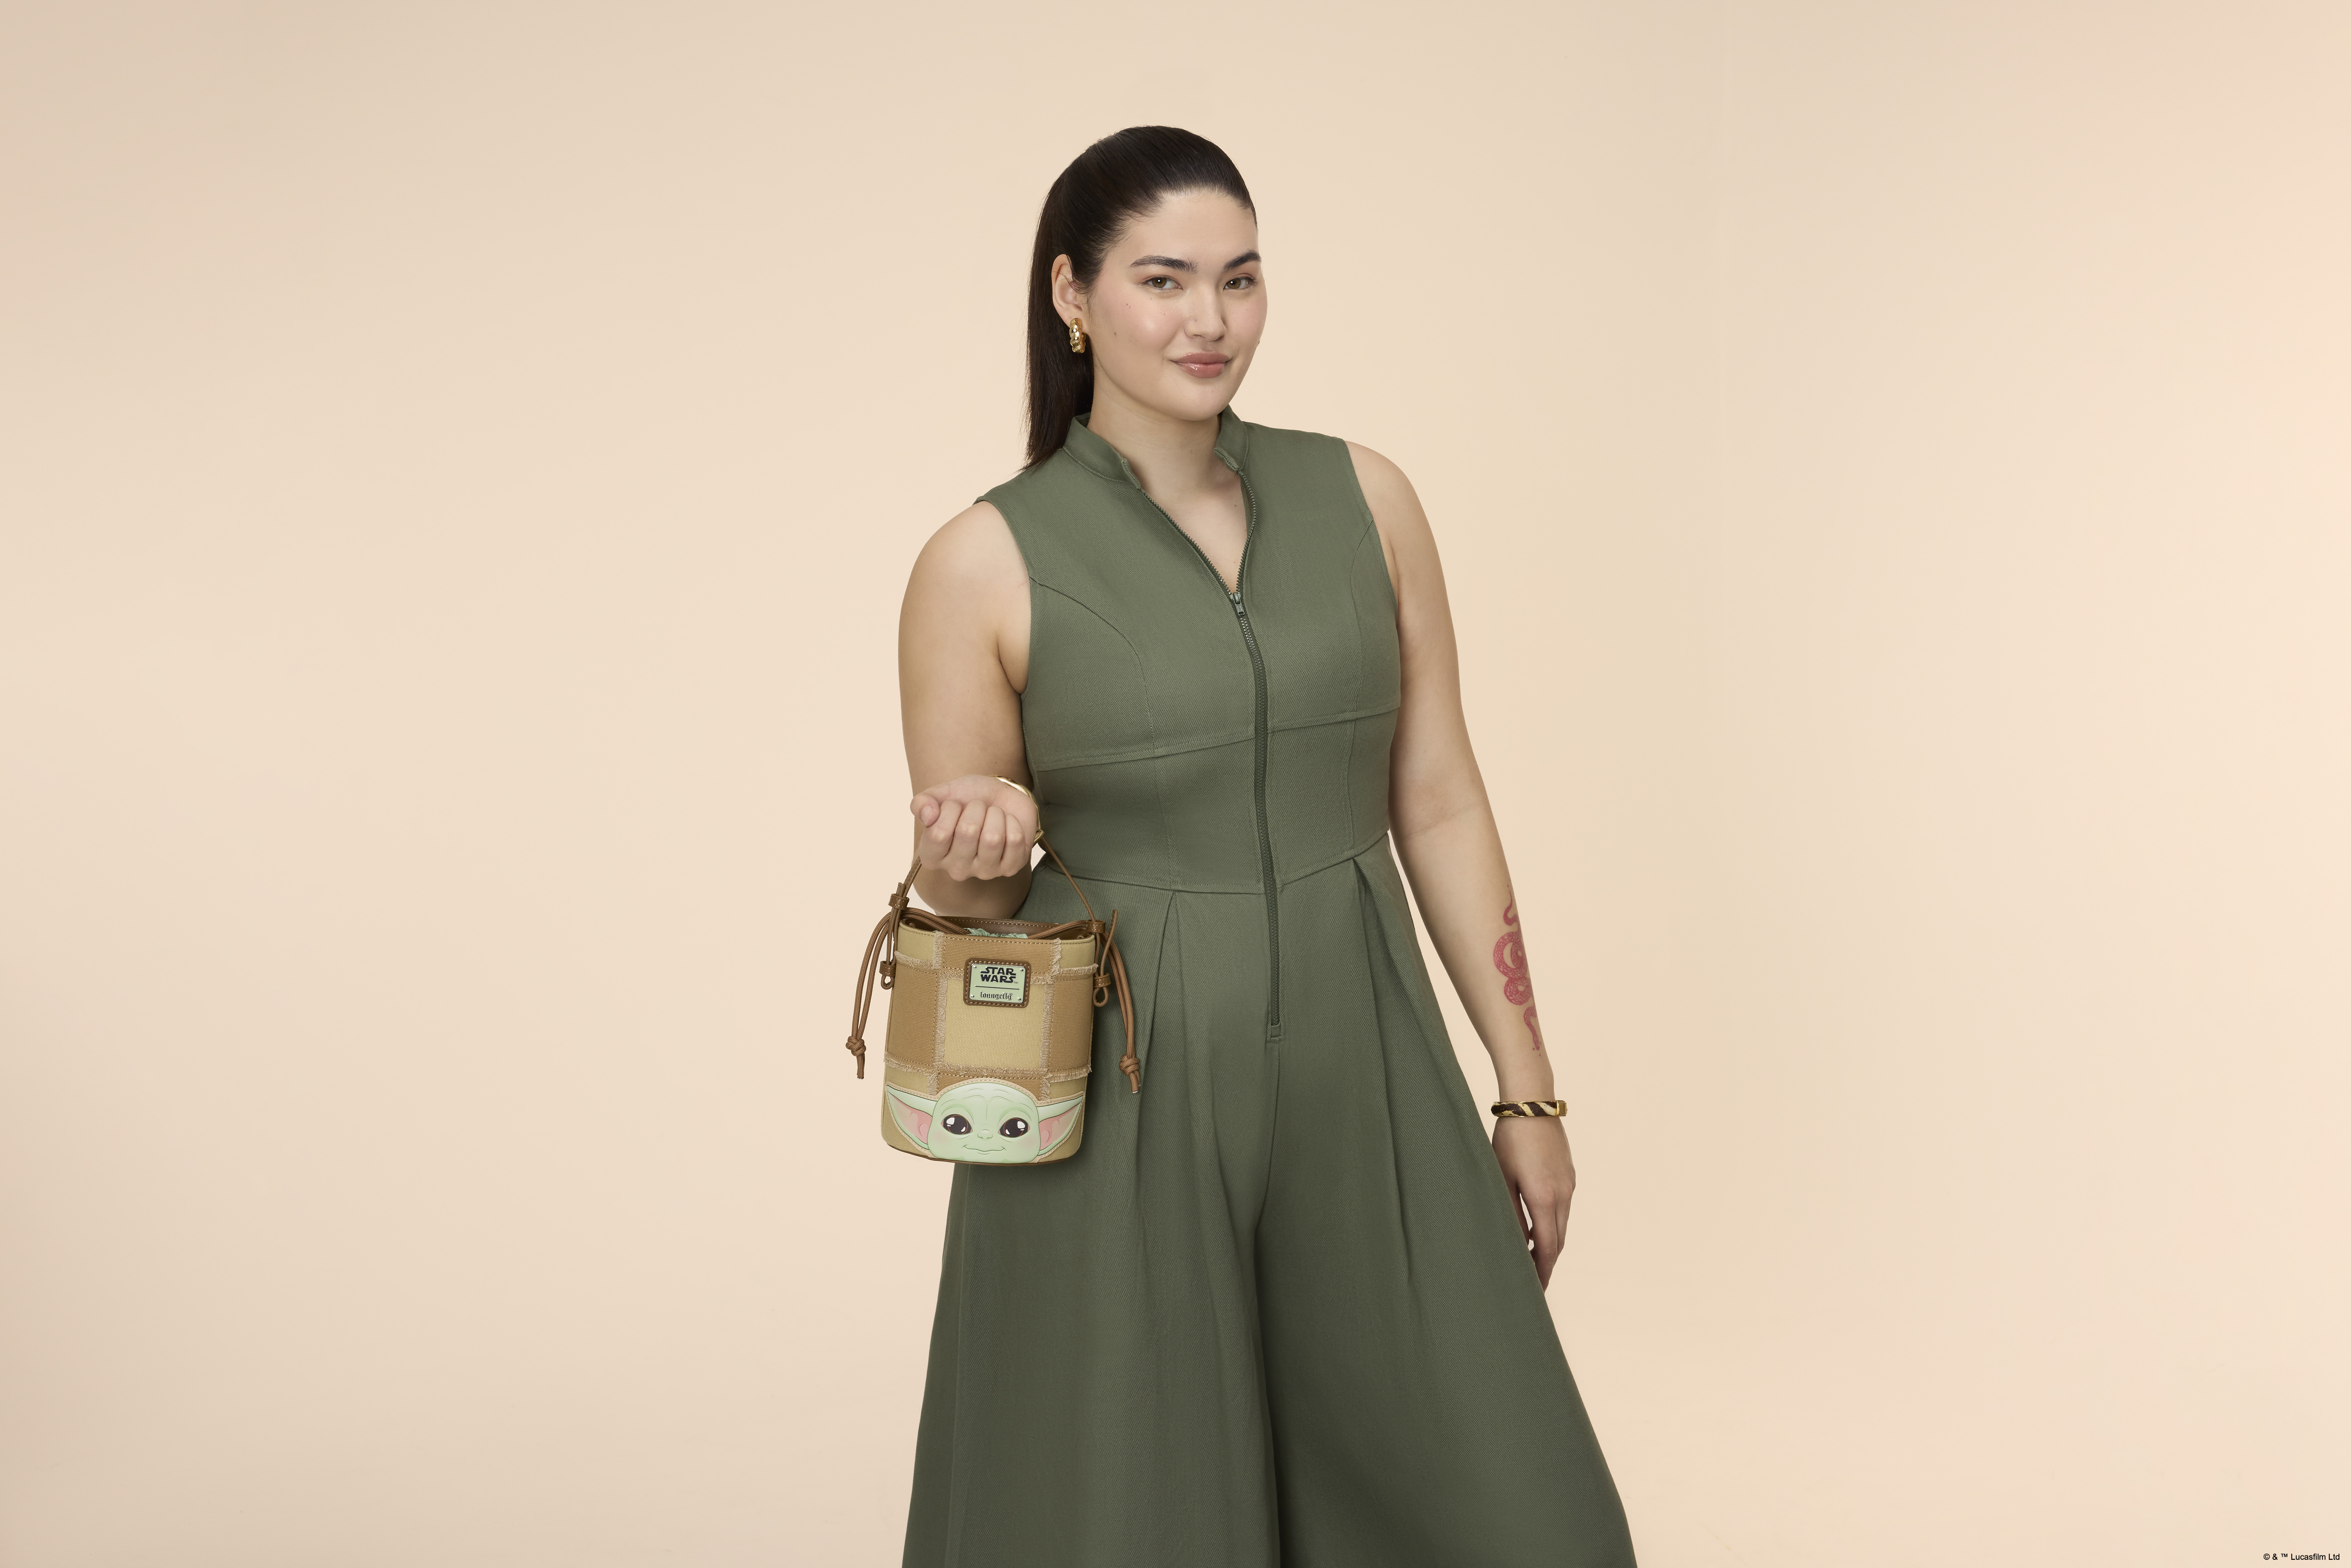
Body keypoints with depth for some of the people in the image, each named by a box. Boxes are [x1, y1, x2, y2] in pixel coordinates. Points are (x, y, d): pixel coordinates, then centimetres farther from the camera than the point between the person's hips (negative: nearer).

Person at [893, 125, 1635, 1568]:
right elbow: (957, 896, 1)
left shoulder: (1363, 501, 3)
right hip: (1119, 1106, -2)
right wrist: (975, 845, -22)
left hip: (1358, 1078, 3)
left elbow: (1440, 804, 7)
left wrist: (1528, 1091, 6)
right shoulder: (988, 562, -5)